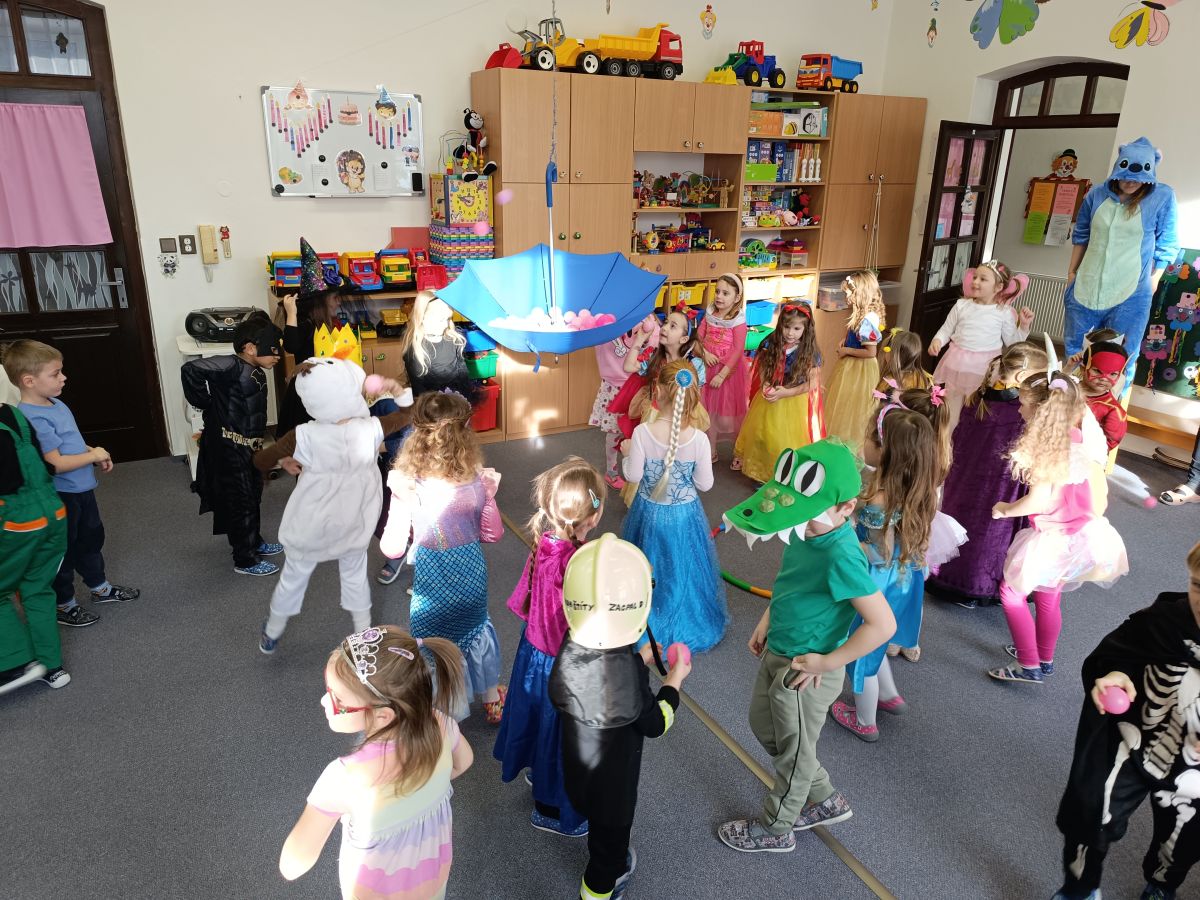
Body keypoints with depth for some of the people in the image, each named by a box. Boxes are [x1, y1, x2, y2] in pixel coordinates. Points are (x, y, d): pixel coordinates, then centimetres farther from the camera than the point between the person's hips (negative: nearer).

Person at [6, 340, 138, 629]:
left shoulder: (57, 405, 4)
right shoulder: (32, 419, -26)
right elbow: (55, 463, -29)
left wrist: (97, 455, 1)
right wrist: (94, 455, -18)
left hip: (82, 490, 9)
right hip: (60, 497, -9)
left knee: (91, 539, 24)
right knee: (63, 551, 8)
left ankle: (100, 587, 44)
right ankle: (63, 605, 26)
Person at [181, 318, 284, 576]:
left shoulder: (256, 372, 6)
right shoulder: (232, 366, -21)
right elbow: (191, 369, -32)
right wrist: (205, 404, -20)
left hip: (249, 446, 9)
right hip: (230, 448, -9)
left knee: (252, 496, 23)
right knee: (240, 501, 3)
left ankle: (254, 542, 42)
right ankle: (245, 560, 16)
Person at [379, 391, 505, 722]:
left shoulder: (408, 488, -22)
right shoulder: (478, 482, -14)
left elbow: (392, 549, -16)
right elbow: (493, 533, -3)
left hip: (432, 582, -3)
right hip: (472, 572, 4)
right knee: (475, 627, 28)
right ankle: (492, 700, 46)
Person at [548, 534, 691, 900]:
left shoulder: (571, 648, -21)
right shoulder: (626, 670, -37)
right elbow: (655, 724, -20)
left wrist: (642, 658, 6)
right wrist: (675, 679, -6)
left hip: (577, 767, 6)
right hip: (612, 776, -6)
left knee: (598, 821, 33)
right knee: (610, 829, 23)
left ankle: (613, 864, 60)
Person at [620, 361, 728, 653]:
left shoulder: (642, 433, -24)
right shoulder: (699, 439, -22)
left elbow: (633, 476, -12)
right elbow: (705, 484, -11)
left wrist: (628, 452, 6)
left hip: (650, 513, 0)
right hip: (685, 516, 0)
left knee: (649, 570, 24)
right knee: (683, 570, 23)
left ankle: (647, 622, 43)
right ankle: (686, 624, 42)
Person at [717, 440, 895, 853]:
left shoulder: (841, 556, -33)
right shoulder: (807, 531, -8)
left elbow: (883, 624, -30)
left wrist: (828, 662, -21)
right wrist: (767, 621, 9)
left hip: (805, 671, -9)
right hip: (776, 652, 9)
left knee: (794, 752, 16)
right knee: (764, 727, 28)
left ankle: (774, 829, 42)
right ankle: (826, 800, 47)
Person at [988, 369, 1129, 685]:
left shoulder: (1043, 445, -24)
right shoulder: (1078, 438, 0)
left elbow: (1040, 500, -27)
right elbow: (1099, 489, 7)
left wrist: (1004, 509, -11)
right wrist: (1092, 521, 19)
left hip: (1054, 538, -8)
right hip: (1079, 534, 8)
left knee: (1011, 592, 9)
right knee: (1048, 597, 23)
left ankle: (1030, 667, 15)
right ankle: (1045, 660, 40)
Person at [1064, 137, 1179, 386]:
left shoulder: (1163, 197, -7)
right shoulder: (1097, 194, 1)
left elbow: (1166, 247, -2)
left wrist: (1152, 284, -2)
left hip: (1130, 296, -3)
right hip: (1085, 290, 4)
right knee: (1074, 353, 16)